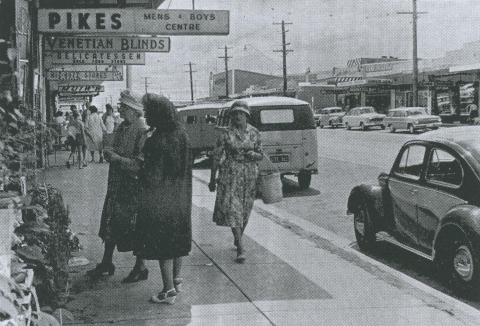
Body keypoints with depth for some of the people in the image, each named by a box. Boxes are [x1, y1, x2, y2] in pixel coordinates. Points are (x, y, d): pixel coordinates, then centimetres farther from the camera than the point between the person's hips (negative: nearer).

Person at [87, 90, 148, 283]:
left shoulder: (143, 132, -17)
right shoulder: (120, 129, 9)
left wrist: (118, 158, -21)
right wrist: (109, 154, 3)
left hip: (133, 187, -8)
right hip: (116, 186, 8)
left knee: (135, 227, 2)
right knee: (111, 224, 15)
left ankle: (140, 268, 17)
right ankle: (107, 264, 28)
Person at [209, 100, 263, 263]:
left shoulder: (254, 132, 3)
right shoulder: (226, 134, -5)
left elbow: (260, 155, 9)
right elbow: (217, 157, 0)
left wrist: (253, 155, -15)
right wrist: (212, 180, 1)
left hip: (249, 176, 3)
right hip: (230, 176, -3)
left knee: (245, 210, 13)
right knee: (233, 209, -11)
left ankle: (238, 238, 38)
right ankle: (240, 249, -13)